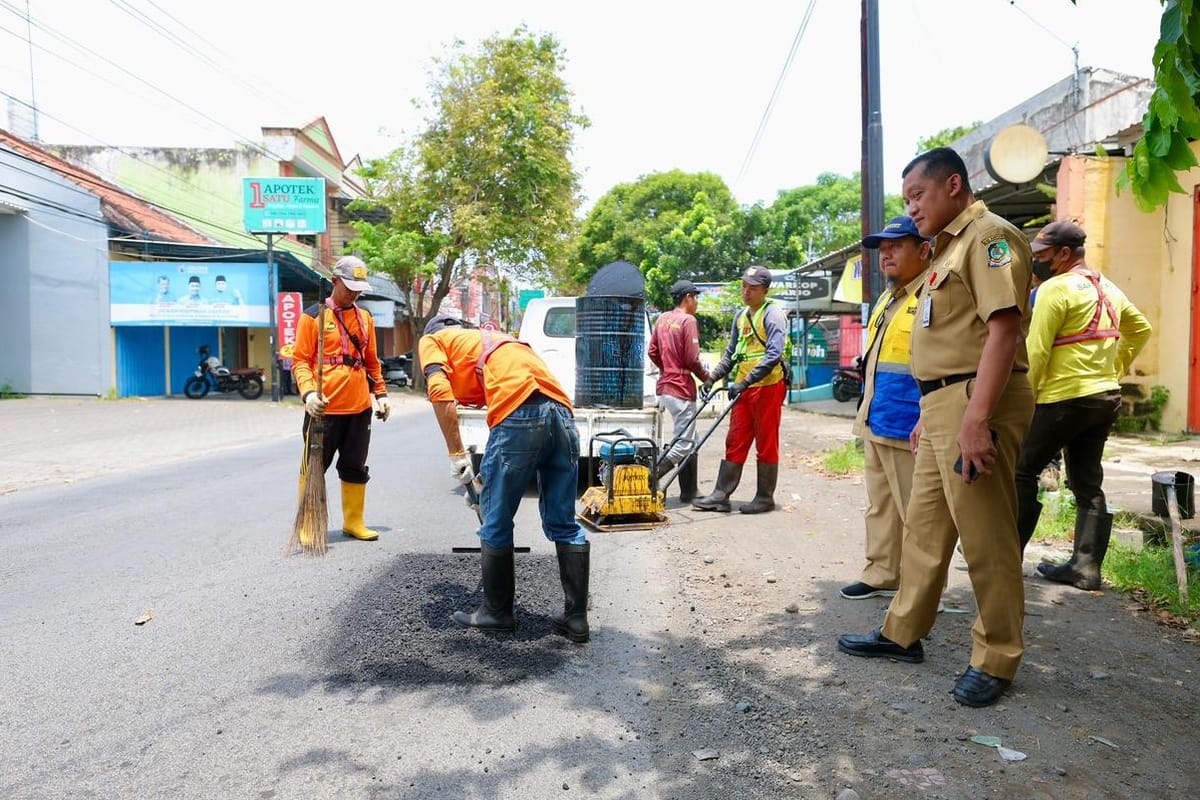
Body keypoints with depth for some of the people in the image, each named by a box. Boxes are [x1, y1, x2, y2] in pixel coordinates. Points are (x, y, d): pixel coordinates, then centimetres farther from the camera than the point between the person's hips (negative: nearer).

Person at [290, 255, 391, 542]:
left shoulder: (365, 318, 14)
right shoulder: (313, 316, -2)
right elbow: (300, 360, -6)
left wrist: (381, 393, 14)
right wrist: (308, 392, -20)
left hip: (360, 407, 5)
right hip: (325, 408, -5)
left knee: (356, 467, 12)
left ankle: (353, 522, 23)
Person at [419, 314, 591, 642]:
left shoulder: (432, 340, 21)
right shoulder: (493, 340, 40)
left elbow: (440, 392, 0)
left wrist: (457, 455, 3)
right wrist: (491, 474, 42)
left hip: (520, 415, -6)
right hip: (562, 412, 7)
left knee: (495, 524, 11)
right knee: (564, 524, 14)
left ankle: (497, 612, 26)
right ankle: (576, 617, 19)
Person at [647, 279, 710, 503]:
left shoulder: (662, 318, 11)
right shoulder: (688, 321, -13)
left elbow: (652, 352, 11)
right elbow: (692, 359, -16)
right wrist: (706, 377, 0)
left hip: (665, 385, 9)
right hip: (682, 388, -9)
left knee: (689, 441, 16)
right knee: (684, 443, -4)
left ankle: (689, 492, 20)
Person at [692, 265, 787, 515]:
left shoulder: (772, 315, -8)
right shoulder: (741, 316, 16)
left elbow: (774, 354, -20)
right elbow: (731, 354, 23)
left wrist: (745, 382, -25)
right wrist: (713, 377, 11)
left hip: (767, 387, -7)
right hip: (743, 390, 7)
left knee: (766, 444, 2)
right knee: (735, 442, 6)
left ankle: (765, 497, 11)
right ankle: (721, 495, 8)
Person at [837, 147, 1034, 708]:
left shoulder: (989, 236, -9)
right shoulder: (949, 247, 21)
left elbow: (1004, 330, -20)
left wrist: (976, 418, -26)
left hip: (976, 405, -10)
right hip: (942, 406, 10)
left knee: (987, 540, -1)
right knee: (923, 528, 15)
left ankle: (996, 660, 13)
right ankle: (902, 634, 27)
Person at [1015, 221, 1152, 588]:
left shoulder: (1056, 288, -12)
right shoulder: (1109, 289, 15)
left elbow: (1036, 351, -17)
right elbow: (1141, 329, 29)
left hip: (1064, 399, -8)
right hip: (1106, 397, 9)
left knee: (1022, 472, 2)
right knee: (1088, 485, 10)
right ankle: (1086, 567, 12)